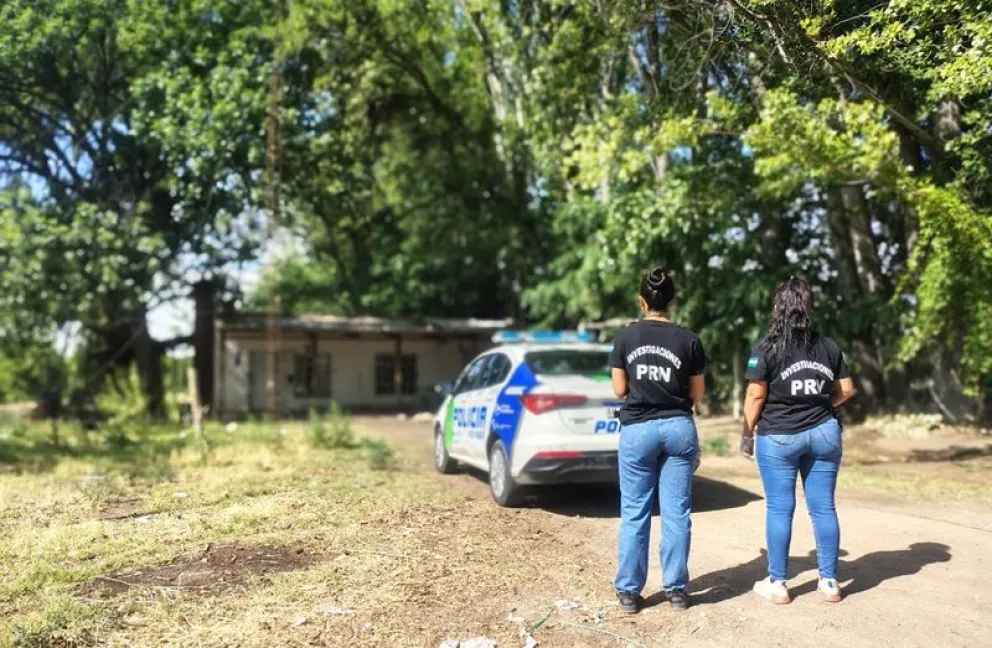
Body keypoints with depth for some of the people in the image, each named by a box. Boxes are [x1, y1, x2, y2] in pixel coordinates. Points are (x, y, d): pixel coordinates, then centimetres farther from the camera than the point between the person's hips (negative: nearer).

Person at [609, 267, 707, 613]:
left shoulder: (625, 337, -2)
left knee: (634, 513, 6)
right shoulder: (688, 339, 0)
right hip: (678, 427, 1)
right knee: (676, 513, 7)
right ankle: (676, 589, 14)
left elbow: (619, 389, 2)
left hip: (637, 429, -1)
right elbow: (696, 394, 5)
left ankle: (629, 591, 10)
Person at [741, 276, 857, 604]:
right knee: (823, 507, 9)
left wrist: (747, 432, 2)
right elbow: (846, 389, 10)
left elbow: (755, 396, -9)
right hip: (823, 433, 4)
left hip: (779, 437, -3)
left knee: (779, 509, 3)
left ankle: (777, 583, 10)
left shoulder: (767, 349, -8)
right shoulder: (828, 346, 5)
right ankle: (829, 581, 16)